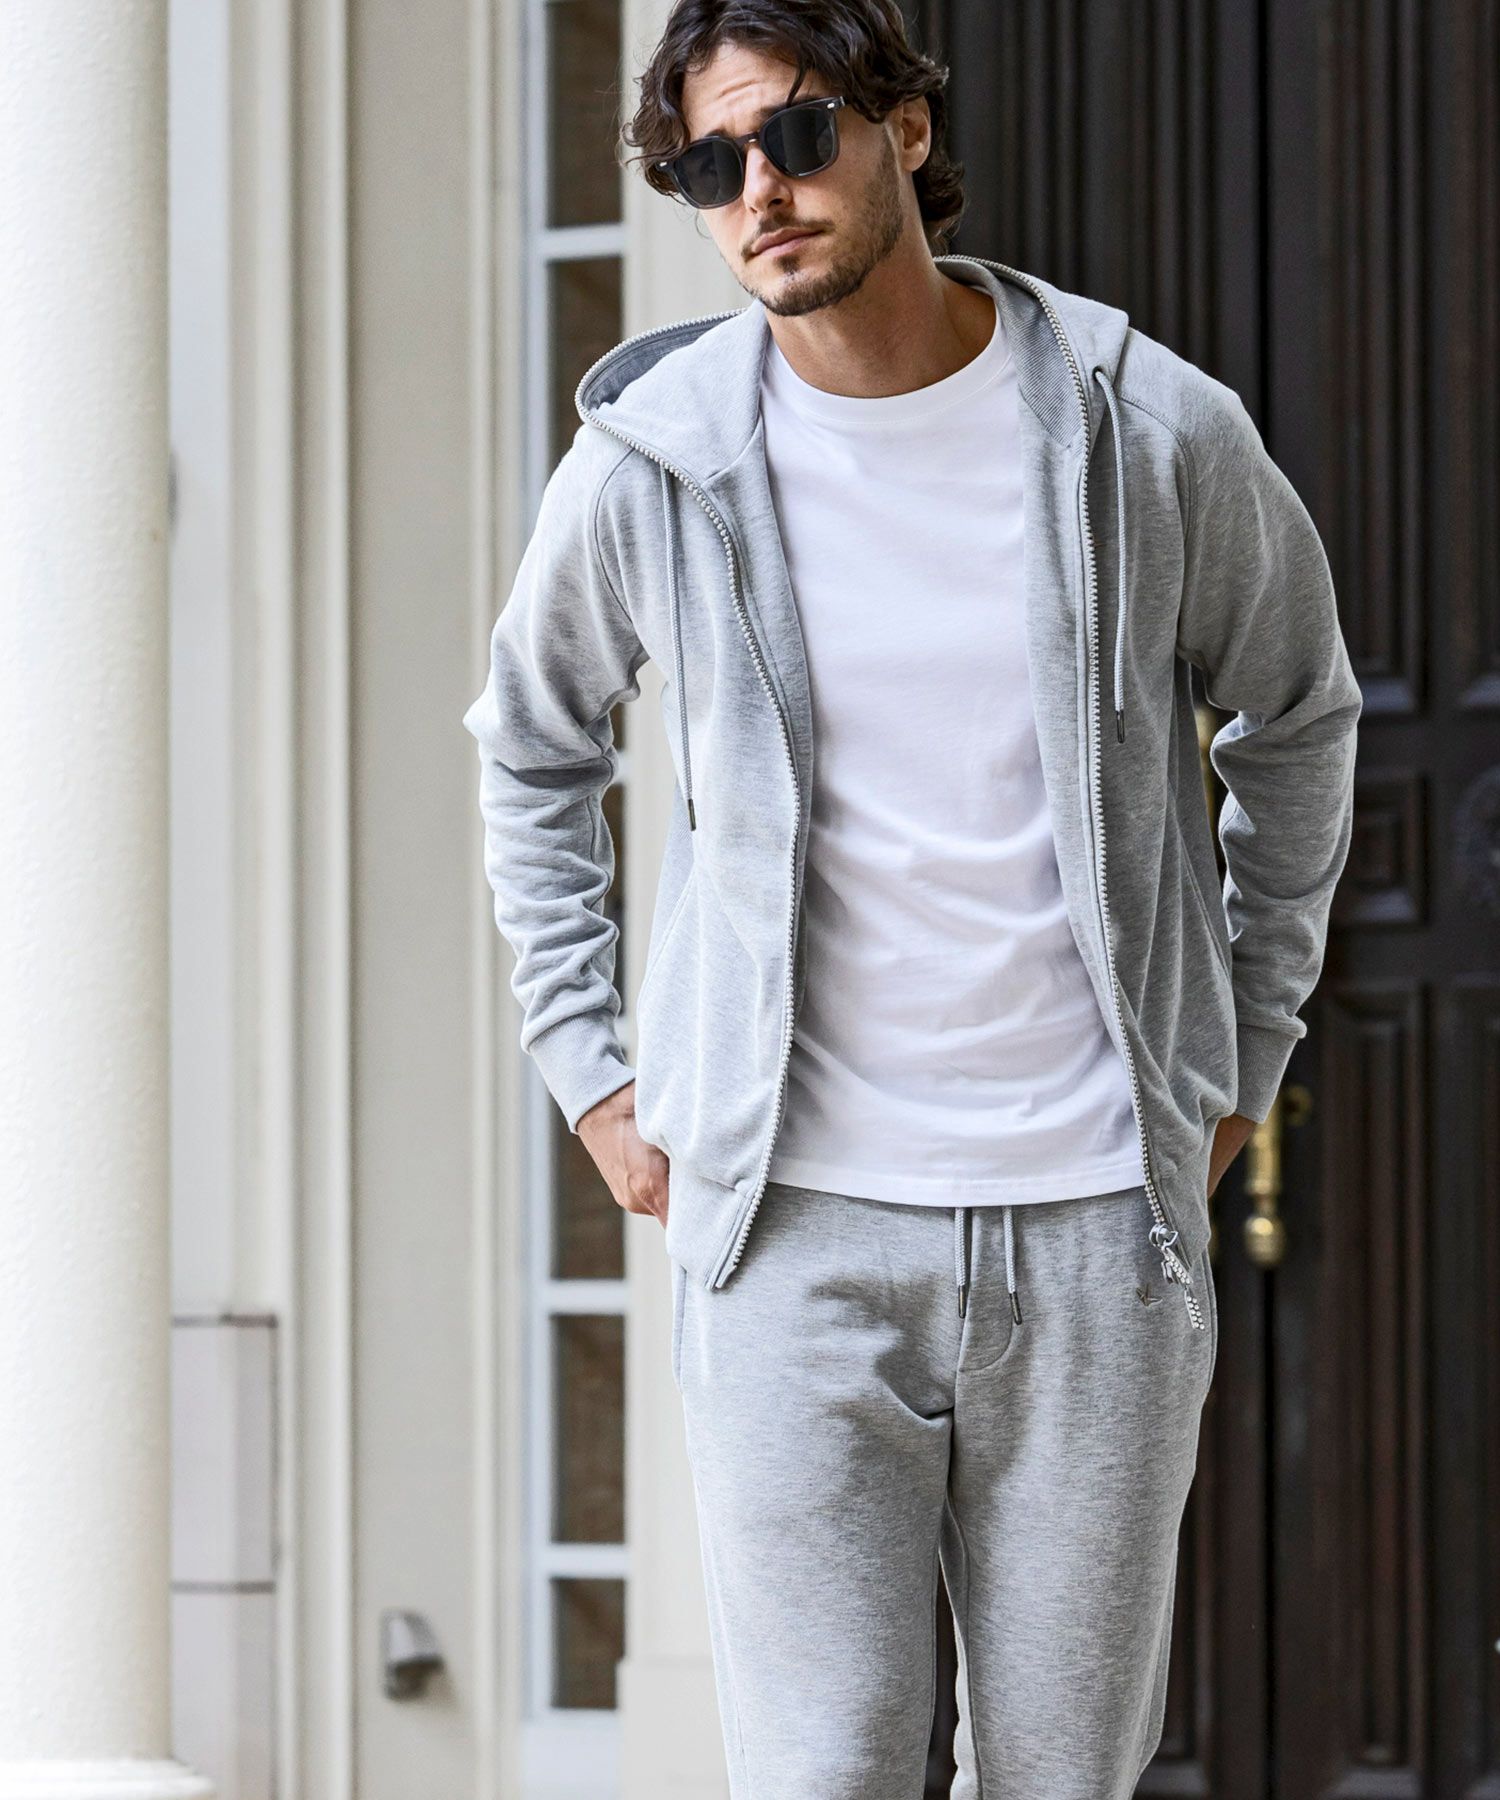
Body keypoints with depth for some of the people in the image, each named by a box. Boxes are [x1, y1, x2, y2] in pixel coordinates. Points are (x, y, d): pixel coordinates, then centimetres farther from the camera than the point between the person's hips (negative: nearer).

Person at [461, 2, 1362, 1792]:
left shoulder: (1156, 434, -2)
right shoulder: (650, 460, -2)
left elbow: (1298, 718, 17)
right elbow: (531, 749, 18)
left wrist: (1243, 1057, 14)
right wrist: (588, 1074, 11)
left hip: (1098, 1212, 1)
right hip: (797, 1219, -1)